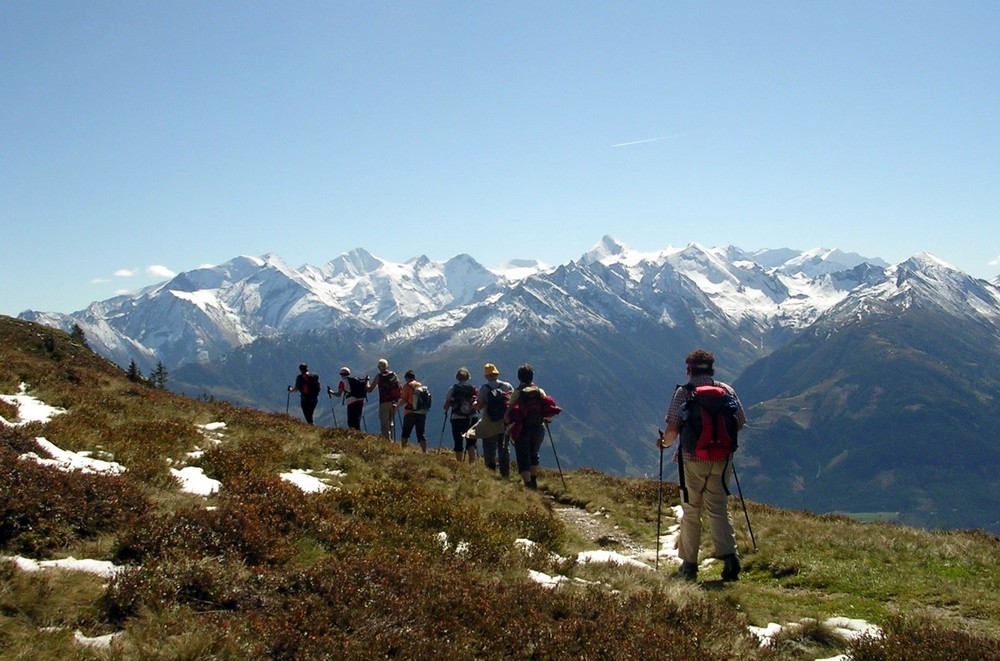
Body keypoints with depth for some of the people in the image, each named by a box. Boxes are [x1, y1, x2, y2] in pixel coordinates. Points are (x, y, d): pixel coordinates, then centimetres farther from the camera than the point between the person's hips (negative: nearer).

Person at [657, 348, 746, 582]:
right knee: (719, 510, 10)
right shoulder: (727, 390, 2)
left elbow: (673, 428, -11)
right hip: (721, 460, 2)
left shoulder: (684, 392, -6)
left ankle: (689, 565, 15)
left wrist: (664, 442, 9)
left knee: (691, 512, 9)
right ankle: (730, 556, -8)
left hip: (692, 460, -2)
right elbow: (740, 422, 5)